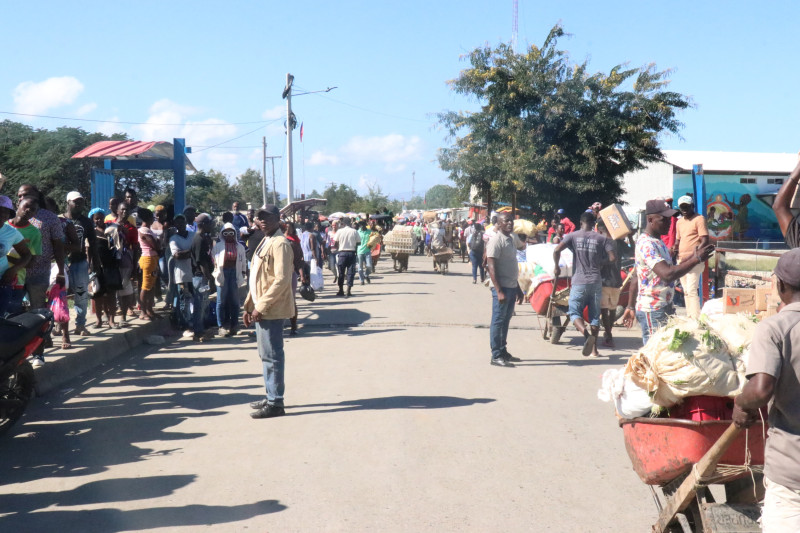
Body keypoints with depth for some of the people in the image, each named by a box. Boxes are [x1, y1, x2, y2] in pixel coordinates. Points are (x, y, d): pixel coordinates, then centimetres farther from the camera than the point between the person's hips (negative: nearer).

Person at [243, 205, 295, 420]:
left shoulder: (280, 243, -15)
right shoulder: (265, 242, 17)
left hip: (271, 309, -10)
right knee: (267, 355, 16)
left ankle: (275, 403, 2)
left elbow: (281, 280, -22)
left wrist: (261, 306, -20)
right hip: (261, 308, 10)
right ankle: (271, 397, 26)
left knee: (271, 356, -5)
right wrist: (250, 305, 15)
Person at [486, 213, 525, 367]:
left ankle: (503, 351, 25)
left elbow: (521, 246, 38)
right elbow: (491, 268, -19)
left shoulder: (512, 238, 10)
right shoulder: (496, 240, -14)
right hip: (501, 287, -8)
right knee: (498, 321, -3)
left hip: (512, 286, 8)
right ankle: (496, 356, 2)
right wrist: (499, 291, -24)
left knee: (506, 321, 15)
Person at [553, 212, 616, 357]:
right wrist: (601, 262, 15)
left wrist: (556, 267, 3)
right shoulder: (601, 238, 4)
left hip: (579, 281, -2)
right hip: (596, 282, 2)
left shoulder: (573, 236, 0)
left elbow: (557, 250, -12)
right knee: (594, 315, 11)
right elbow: (613, 258, -4)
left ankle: (587, 334, -26)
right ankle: (594, 349, 12)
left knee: (575, 313, 3)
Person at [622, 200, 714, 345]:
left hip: (663, 308, 10)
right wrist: (696, 259, -24)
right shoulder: (647, 244, -18)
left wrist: (631, 306, 21)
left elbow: (636, 278, 19)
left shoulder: (657, 241, 15)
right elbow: (667, 274, -30)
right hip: (652, 312, -10)